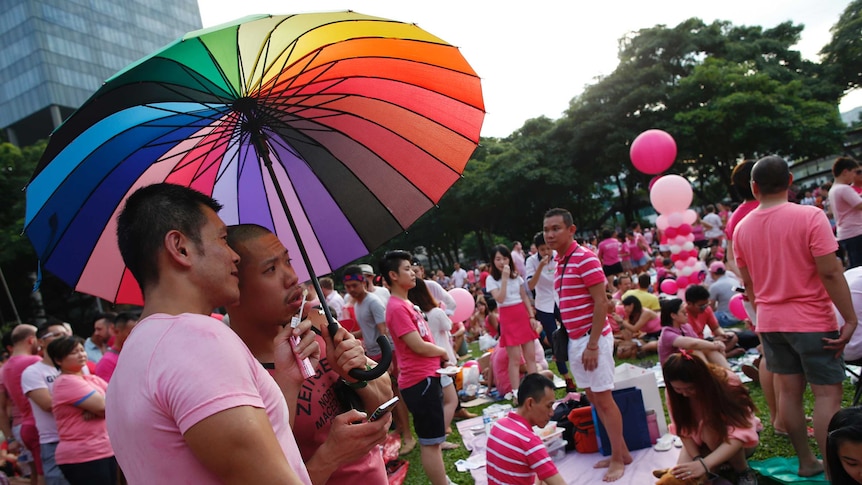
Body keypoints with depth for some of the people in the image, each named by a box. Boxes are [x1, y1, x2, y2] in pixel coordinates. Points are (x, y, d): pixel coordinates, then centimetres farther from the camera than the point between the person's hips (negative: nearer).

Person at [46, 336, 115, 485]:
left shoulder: (93, 379, 13)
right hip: (82, 457, -8)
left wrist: (96, 410, -14)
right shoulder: (66, 382, -13)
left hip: (106, 451, 8)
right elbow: (103, 406, -19)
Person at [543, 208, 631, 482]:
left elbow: (601, 302, -18)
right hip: (575, 339, 9)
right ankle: (621, 452, 28)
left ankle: (618, 458, 17)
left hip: (592, 338, -9)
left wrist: (592, 345, -20)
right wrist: (568, 338, 14)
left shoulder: (585, 258, -15)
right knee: (593, 398, 15)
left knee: (603, 398, 2)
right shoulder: (559, 262, 10)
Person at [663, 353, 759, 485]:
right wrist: (697, 459, -31)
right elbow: (684, 431, -15)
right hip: (703, 441, 3)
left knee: (711, 429, -35)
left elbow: (740, 434, -40)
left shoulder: (727, 382, -32)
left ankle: (744, 472, -9)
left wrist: (705, 464, -50)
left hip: (738, 443, -3)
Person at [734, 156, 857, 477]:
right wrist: (850, 319, -10)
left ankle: (806, 462, 23)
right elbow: (831, 273, -17)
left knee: (789, 391, 12)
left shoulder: (742, 228, 1)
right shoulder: (810, 216, -14)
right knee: (828, 392, 3)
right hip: (811, 321, -5)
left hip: (770, 322, 5)